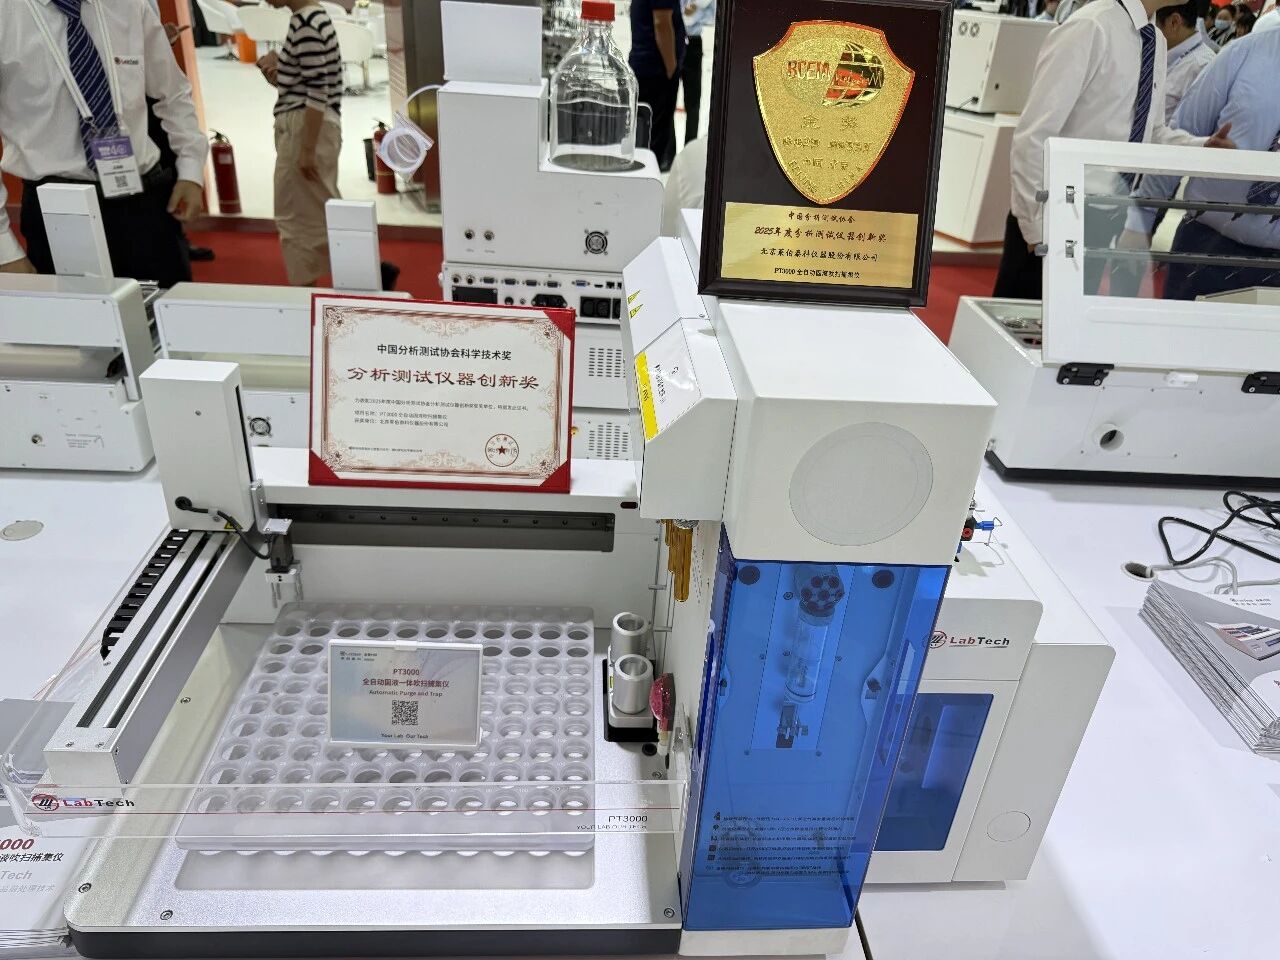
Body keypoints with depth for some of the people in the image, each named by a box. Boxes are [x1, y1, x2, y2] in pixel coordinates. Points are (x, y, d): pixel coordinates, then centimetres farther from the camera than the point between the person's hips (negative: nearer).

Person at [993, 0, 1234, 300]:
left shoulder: (1154, 41, 9)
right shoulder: (1089, 28, -15)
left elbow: (1152, 134, 17)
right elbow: (1032, 136, -20)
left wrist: (1204, 147, -2)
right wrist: (1038, 227, -21)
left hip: (1101, 223, 8)